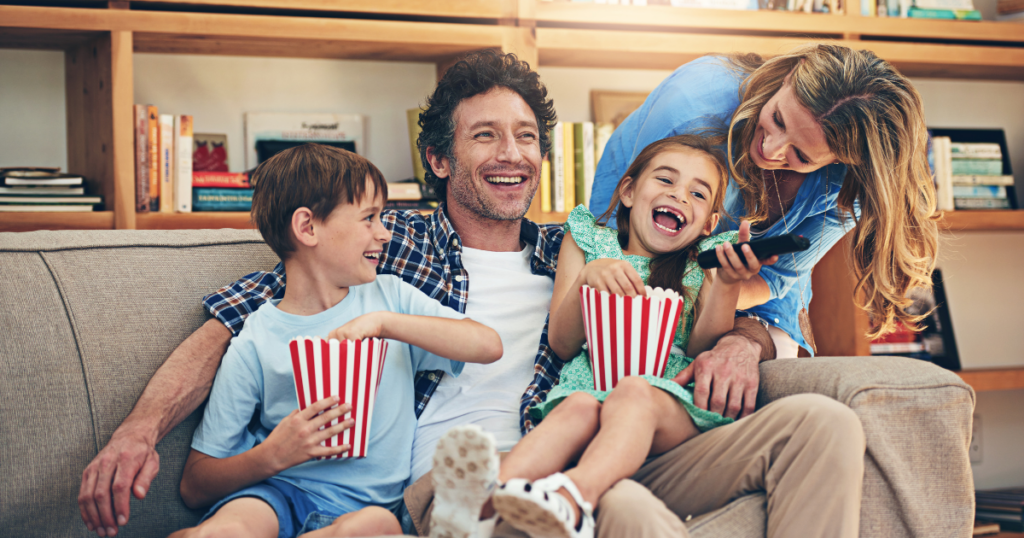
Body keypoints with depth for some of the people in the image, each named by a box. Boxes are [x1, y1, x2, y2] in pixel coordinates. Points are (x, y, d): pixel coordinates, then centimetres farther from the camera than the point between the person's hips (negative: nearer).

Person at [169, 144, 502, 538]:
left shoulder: (390, 296, 11)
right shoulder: (255, 343, 0)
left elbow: (488, 346, -4)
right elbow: (195, 487, 1)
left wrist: (384, 321, -13)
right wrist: (273, 455, -18)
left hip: (367, 501, 5)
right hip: (277, 490, -4)